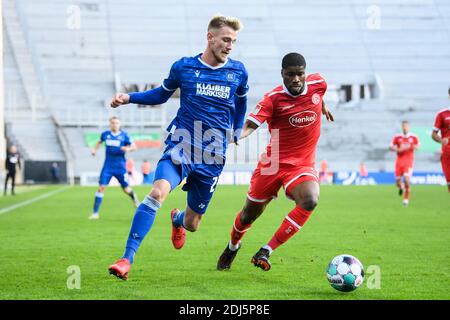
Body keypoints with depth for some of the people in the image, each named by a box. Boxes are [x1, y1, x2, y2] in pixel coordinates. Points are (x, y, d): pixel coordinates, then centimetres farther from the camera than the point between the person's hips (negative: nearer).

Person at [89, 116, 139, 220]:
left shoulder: (124, 135, -4)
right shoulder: (105, 134, 3)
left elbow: (134, 147, -1)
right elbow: (99, 142, 24)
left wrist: (128, 149, -22)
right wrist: (95, 149, 7)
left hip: (120, 166, -1)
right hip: (108, 166, 1)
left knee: (125, 188, 8)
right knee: (101, 187, -10)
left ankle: (135, 199, 44)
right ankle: (95, 212, -6)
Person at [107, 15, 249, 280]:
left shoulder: (238, 72, 4)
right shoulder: (183, 67, -1)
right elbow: (162, 94, 14)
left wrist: (236, 132, 15)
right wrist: (129, 97, 1)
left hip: (213, 158, 2)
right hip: (181, 146, -2)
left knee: (192, 224, 10)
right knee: (158, 192, -30)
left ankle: (178, 220, 52)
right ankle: (127, 259, -28)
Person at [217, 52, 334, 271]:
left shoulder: (318, 83, -6)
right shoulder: (273, 99, -17)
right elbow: (249, 125, -27)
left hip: (303, 165, 2)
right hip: (272, 163, -2)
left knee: (310, 201, -30)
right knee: (250, 214, 10)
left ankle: (266, 252, -20)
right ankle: (232, 247, 46)